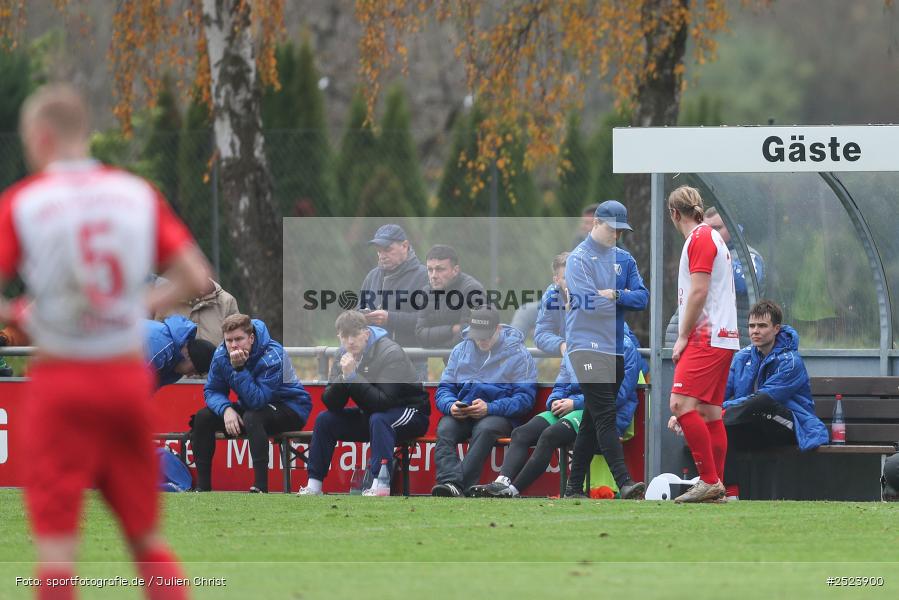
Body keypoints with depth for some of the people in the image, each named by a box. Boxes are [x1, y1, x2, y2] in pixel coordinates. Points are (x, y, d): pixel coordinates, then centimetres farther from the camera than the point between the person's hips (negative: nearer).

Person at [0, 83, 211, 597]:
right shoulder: (138, 193, 3)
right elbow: (196, 278, 0)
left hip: (60, 382, -3)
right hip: (130, 378, 3)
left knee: (57, 548, -1)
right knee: (147, 539, 13)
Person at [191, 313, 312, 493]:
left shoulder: (272, 356, -29)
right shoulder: (221, 355, -10)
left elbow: (257, 401, -34)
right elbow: (212, 390, -4)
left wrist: (240, 369, -42)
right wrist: (226, 409, -25)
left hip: (290, 407, -7)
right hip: (251, 406, 7)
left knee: (252, 417, -38)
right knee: (202, 417, -8)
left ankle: (261, 487, -40)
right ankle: (203, 487, -3)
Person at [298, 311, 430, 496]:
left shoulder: (390, 353, -23)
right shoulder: (344, 355, -3)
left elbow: (383, 402, -32)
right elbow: (332, 405, -8)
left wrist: (353, 377, -35)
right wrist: (343, 378, -26)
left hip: (411, 413, -7)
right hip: (371, 414, 7)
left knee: (379, 419, -37)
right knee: (324, 419, -4)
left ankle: (379, 485, -40)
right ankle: (314, 485, -2)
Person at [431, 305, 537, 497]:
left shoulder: (518, 354, 4)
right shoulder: (461, 350, 18)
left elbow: (525, 398, -4)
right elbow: (443, 389, 15)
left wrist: (489, 408, -18)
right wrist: (451, 405, -10)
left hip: (499, 415, -3)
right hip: (461, 414, 3)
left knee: (485, 429, -38)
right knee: (444, 431, -30)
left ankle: (458, 484, -50)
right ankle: (450, 483, -51)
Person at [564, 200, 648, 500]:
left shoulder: (624, 259, 15)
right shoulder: (579, 259, -5)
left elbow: (642, 297, 4)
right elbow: (589, 303, -17)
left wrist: (613, 295, -12)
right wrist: (627, 298, -4)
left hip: (616, 348, 7)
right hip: (587, 345, -7)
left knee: (594, 418, 9)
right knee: (605, 415, -14)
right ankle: (624, 481, -23)